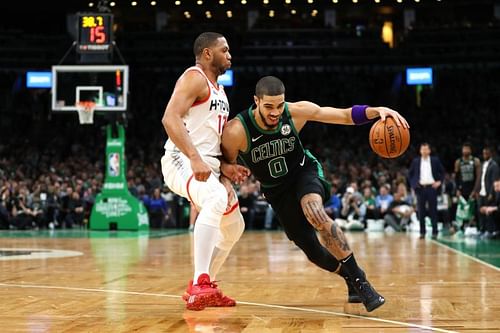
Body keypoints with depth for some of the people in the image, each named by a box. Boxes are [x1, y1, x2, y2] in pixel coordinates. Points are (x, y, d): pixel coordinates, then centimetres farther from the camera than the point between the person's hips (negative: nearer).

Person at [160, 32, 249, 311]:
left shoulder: (219, 90, 23)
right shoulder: (194, 78, -7)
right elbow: (170, 118, -22)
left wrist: (225, 167, 13)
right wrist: (195, 159, -31)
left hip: (208, 166, 10)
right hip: (183, 161, -10)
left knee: (234, 226, 14)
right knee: (218, 199, -36)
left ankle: (206, 287, 25)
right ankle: (199, 284, -38)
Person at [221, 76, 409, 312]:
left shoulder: (296, 111, -24)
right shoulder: (236, 132, -28)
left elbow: (345, 115, -19)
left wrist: (376, 111, -35)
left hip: (304, 172, -1)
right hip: (276, 190, 2)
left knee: (316, 215, -34)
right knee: (313, 251, 0)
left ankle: (360, 281, -28)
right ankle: (352, 281, 29)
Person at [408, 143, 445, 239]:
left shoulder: (435, 160, 4)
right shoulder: (415, 161, 7)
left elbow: (442, 172, 9)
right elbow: (410, 173, 13)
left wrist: (439, 182, -2)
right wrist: (413, 184, 2)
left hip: (432, 187, -1)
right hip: (420, 188, 1)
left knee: (433, 211, 1)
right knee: (421, 211, 2)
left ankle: (434, 232, 6)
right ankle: (422, 232, 9)